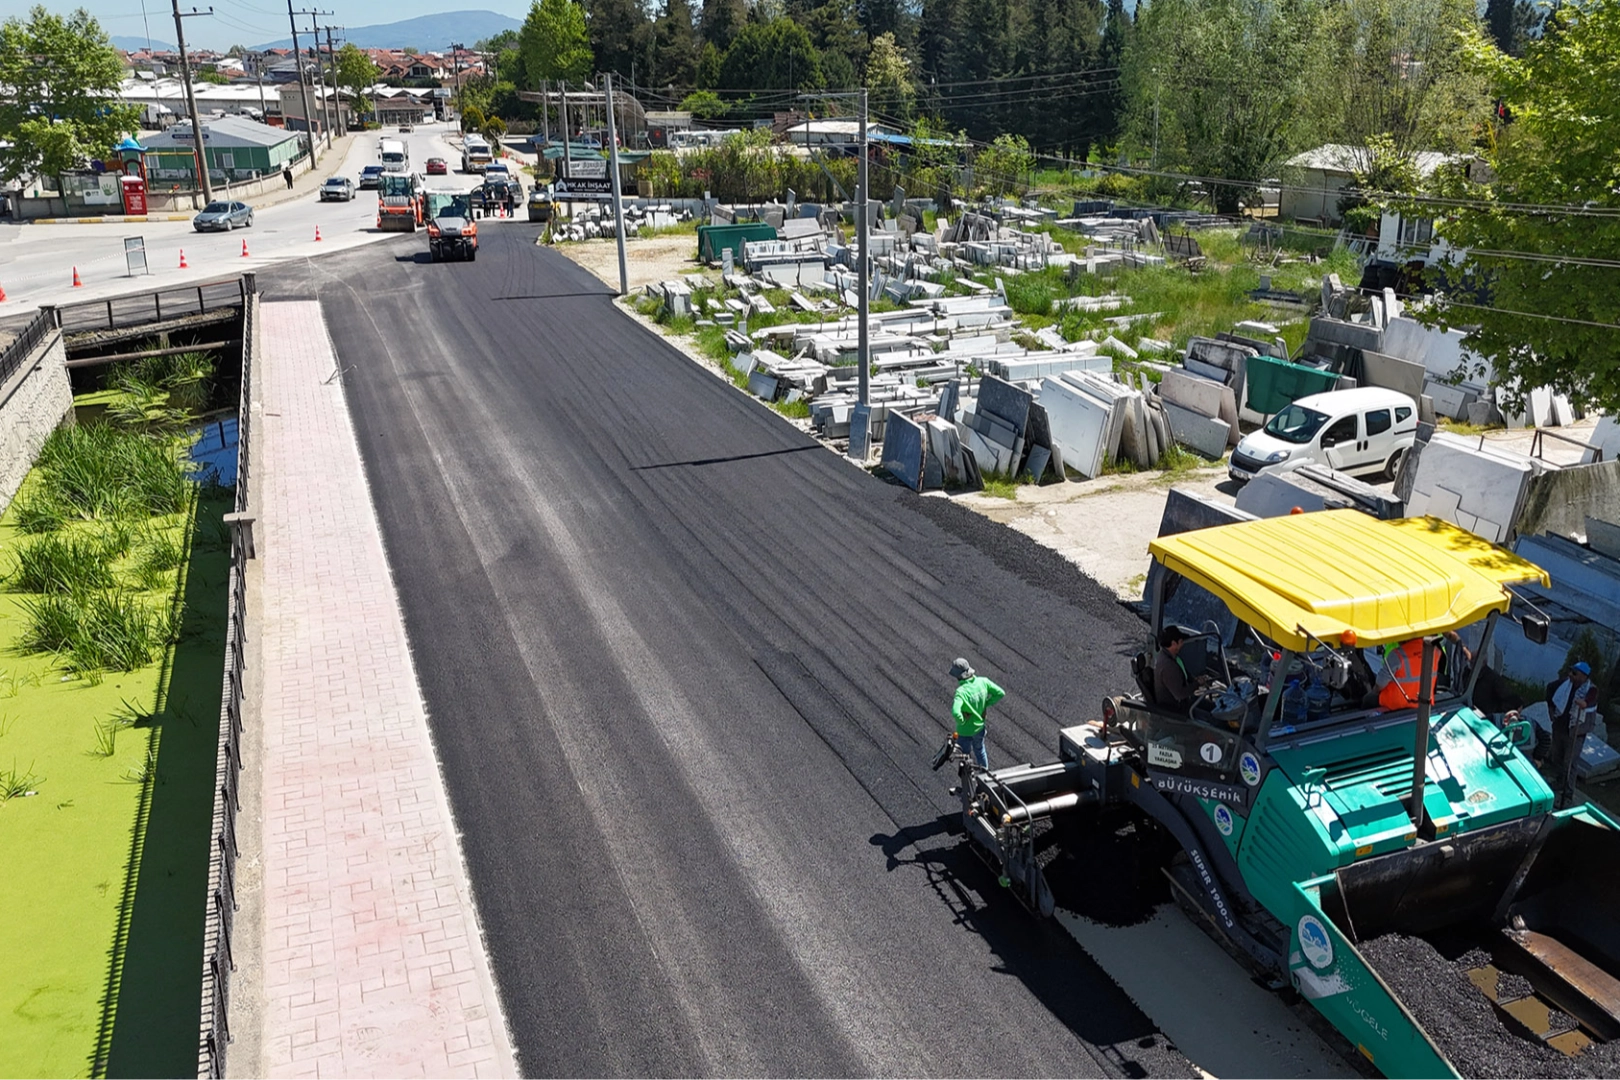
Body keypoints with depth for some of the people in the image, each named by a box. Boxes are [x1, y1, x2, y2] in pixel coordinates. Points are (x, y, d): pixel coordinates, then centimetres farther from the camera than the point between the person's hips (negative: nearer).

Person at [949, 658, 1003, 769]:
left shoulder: (961, 691, -35)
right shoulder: (983, 681, -18)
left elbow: (955, 712, -50)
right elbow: (1001, 693, -8)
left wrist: (962, 721, -29)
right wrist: (986, 703, -2)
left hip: (965, 731, -6)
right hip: (980, 726, 6)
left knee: (965, 757, 19)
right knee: (979, 750, 32)